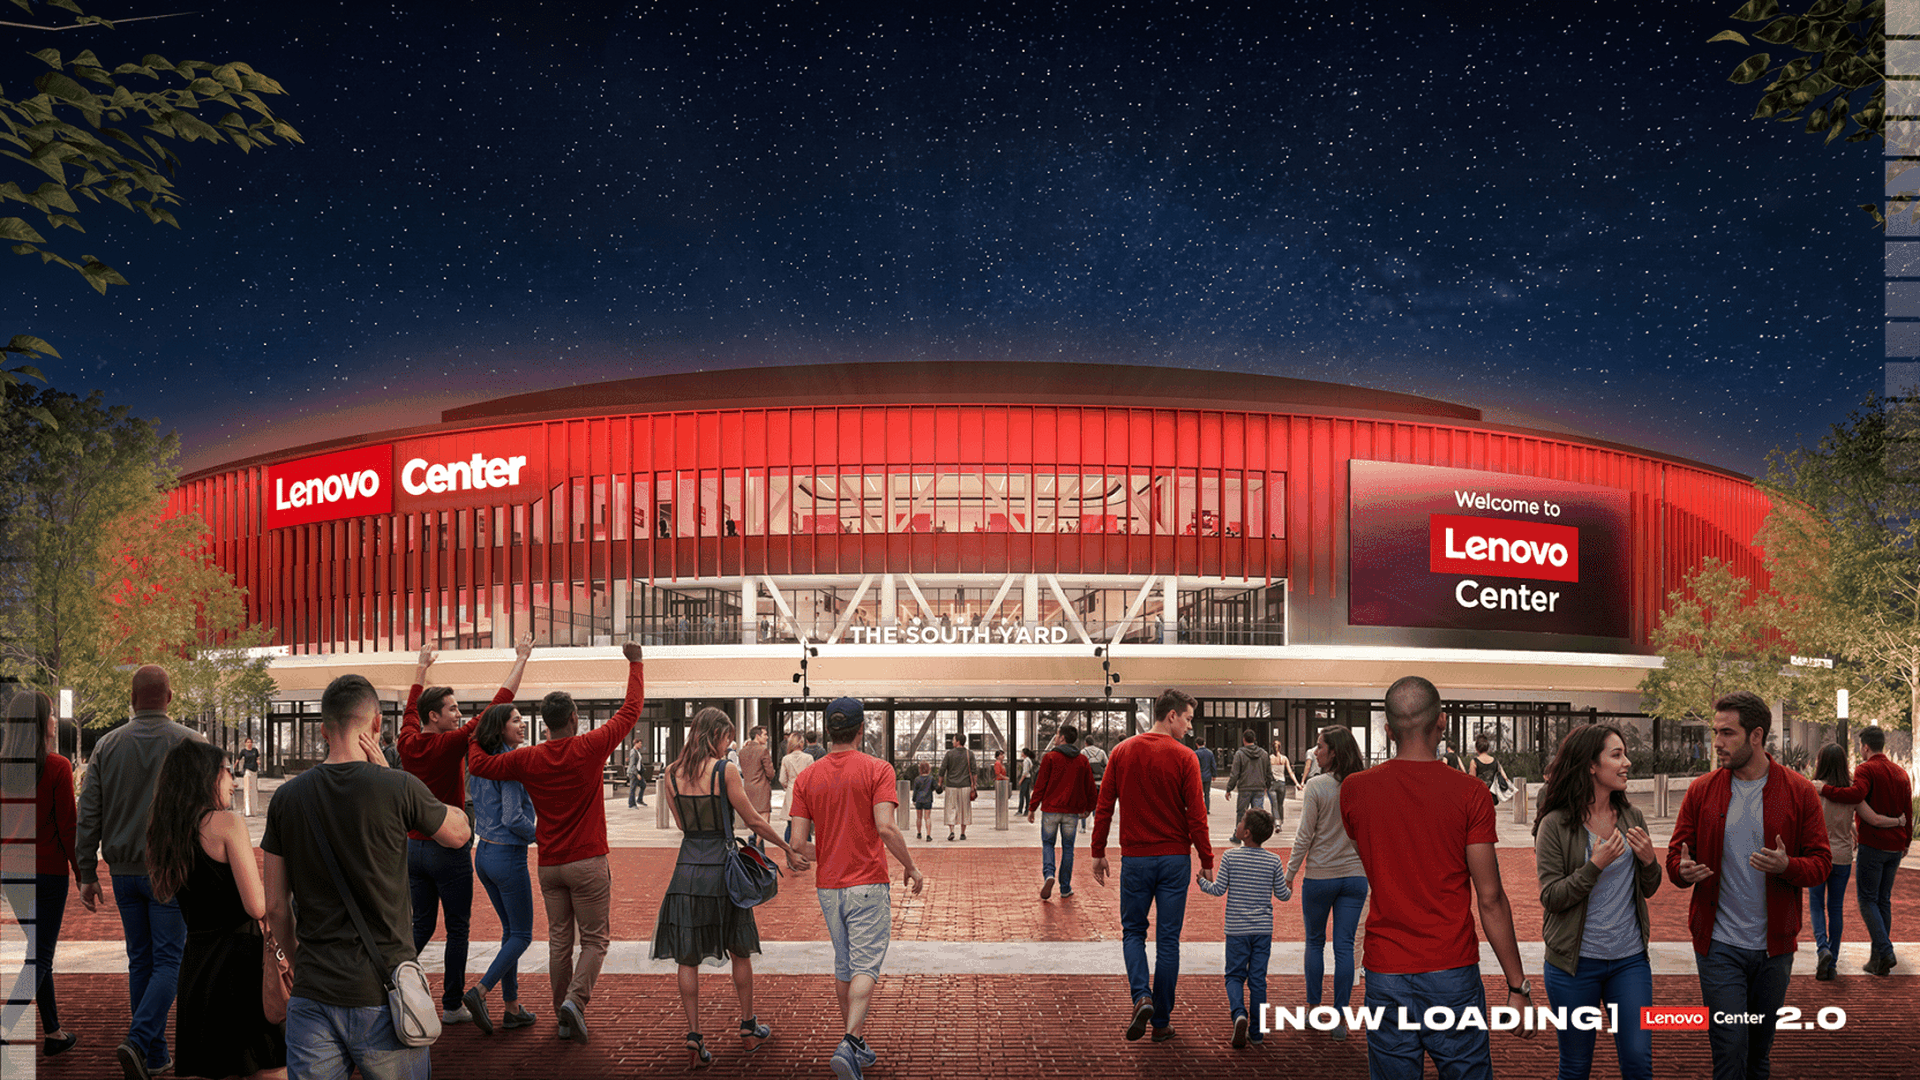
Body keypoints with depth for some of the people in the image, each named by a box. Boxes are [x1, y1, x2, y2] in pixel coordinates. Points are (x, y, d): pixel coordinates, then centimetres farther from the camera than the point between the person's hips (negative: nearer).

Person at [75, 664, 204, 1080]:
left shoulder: (107, 745, 4)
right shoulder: (188, 743, -6)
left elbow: (88, 815, 4)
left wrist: (87, 873, 9)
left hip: (124, 871, 4)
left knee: (139, 961, 12)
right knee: (169, 960, 1)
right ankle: (138, 1042, -17)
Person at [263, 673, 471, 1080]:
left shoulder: (287, 797, 1)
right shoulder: (398, 788, -10)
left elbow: (276, 907, 6)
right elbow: (460, 831, 9)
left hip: (313, 998, 3)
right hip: (383, 995, -3)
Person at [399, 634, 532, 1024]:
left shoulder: (408, 743, 1)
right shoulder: (449, 745, -15)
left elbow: (410, 708, 23)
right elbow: (496, 708, -16)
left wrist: (422, 669, 37)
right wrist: (521, 659, -11)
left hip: (413, 847, 6)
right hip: (448, 849, -6)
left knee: (421, 925, 15)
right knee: (457, 929, 5)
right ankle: (452, 1004, 10)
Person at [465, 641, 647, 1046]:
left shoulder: (528, 759, -2)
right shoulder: (589, 748, -9)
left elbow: (478, 764, 7)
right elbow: (632, 709, -1)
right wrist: (635, 663, 9)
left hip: (549, 865, 4)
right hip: (587, 862, -4)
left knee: (559, 940, 12)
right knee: (595, 939, 3)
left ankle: (563, 1018, 16)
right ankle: (575, 1000, -17)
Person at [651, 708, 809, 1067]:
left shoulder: (672, 773, 2)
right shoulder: (725, 770, -10)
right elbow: (753, 821, -6)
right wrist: (788, 849, 4)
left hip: (687, 868, 3)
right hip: (722, 868, -3)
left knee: (688, 958, 8)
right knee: (740, 953, 15)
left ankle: (693, 1035, 2)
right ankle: (749, 1027, 26)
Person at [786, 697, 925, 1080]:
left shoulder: (807, 778, 3)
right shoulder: (877, 770, -9)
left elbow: (799, 842, -1)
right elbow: (886, 827, -19)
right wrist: (911, 868, -6)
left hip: (828, 886, 5)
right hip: (868, 883, -4)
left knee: (843, 966, 16)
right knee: (865, 968, -3)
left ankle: (854, 1046, 24)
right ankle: (849, 1044, -19)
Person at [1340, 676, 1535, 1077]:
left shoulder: (1354, 789, 0)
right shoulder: (1469, 792, -8)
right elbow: (1490, 899, -8)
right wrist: (1518, 985, -1)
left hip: (1385, 973, 2)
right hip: (1452, 974, -2)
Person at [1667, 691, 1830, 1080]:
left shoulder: (1798, 792, -2)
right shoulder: (1702, 790, -1)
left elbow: (1821, 862, -2)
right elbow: (1675, 855, 3)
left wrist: (1787, 865, -23)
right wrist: (1684, 870, -21)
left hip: (1775, 946, 1)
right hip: (1719, 945, -1)